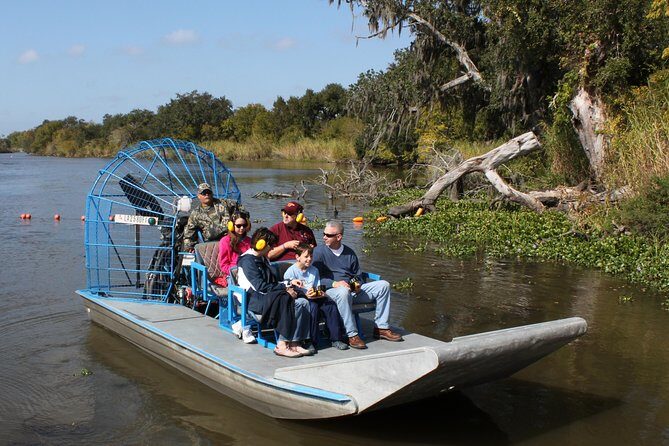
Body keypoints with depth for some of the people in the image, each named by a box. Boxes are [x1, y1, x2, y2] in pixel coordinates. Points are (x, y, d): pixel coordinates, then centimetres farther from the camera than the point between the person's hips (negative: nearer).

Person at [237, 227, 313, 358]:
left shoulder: (263, 259, 21)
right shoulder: (247, 260, -9)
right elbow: (260, 286, -18)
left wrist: (289, 283, 10)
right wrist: (285, 288, -16)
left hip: (267, 297, 9)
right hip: (254, 299, -9)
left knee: (303, 303, -13)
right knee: (286, 299, -31)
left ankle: (295, 343, -20)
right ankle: (282, 345, -30)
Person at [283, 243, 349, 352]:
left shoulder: (314, 271, 16)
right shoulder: (290, 272, -5)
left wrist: (319, 292, -7)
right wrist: (305, 295, -22)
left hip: (314, 298, 6)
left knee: (330, 304, -19)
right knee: (313, 306, -34)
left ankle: (336, 339, -13)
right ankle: (311, 342, -29)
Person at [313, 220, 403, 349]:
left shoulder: (349, 253, 17)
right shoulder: (319, 251, 2)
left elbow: (357, 276, 23)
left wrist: (357, 285, -1)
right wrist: (334, 283, -21)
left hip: (352, 291, 6)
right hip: (329, 291, -6)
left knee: (383, 285, -6)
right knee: (343, 291, -41)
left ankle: (381, 328, -6)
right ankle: (352, 335, -37)